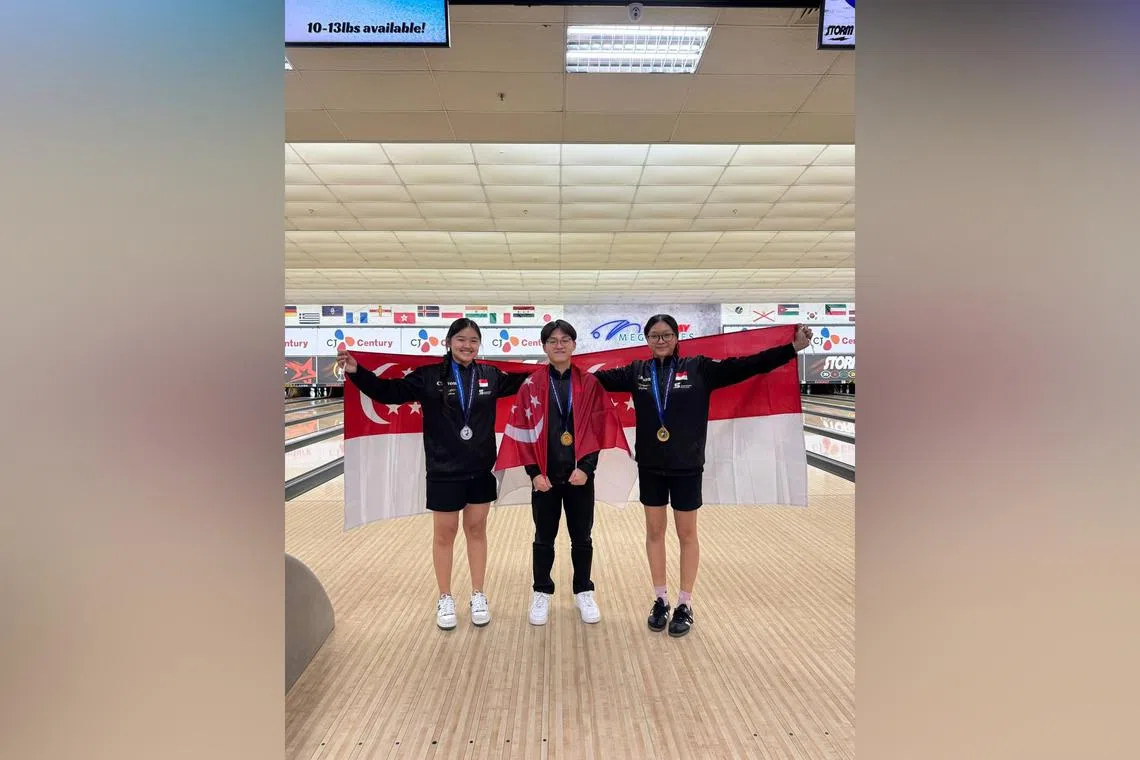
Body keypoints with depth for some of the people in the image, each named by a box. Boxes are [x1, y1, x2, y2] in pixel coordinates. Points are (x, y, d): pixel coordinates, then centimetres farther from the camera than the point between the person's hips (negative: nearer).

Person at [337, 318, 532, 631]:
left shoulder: (491, 375, 2)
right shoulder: (429, 376, -7)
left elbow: (524, 382, 18)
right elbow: (389, 392, -10)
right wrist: (356, 372, -20)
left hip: (481, 469, 3)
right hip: (444, 470, -2)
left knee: (476, 530, 13)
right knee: (444, 534, 9)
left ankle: (478, 596, 28)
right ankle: (445, 599, 26)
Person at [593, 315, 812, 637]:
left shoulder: (698, 368, -6)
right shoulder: (637, 372, 1)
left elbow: (743, 366, -9)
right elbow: (600, 378, 5)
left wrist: (792, 348, -14)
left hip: (686, 467, -2)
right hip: (650, 466, 2)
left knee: (687, 533, 8)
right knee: (654, 531, 12)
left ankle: (685, 605, 22)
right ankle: (660, 599, 27)